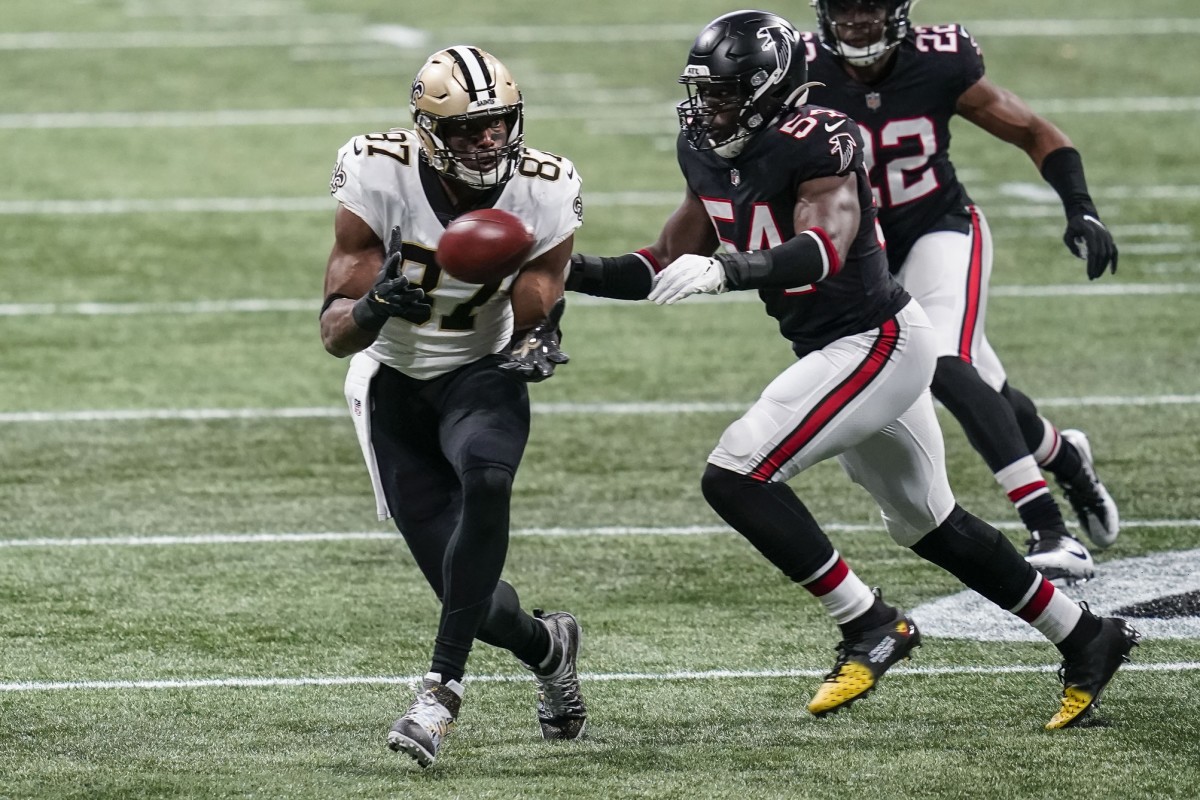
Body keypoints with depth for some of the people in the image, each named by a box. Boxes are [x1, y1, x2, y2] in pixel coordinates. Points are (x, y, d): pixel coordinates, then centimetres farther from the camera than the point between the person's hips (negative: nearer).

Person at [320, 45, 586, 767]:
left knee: (487, 482, -36)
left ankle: (444, 687, -29)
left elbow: (533, 320, -6)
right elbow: (335, 333, -19)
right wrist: (372, 305, -43)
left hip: (482, 376, 0)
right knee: (468, 591, -6)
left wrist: (538, 345, -31)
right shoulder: (380, 177, -22)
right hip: (395, 384, 0)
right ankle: (545, 644, 32)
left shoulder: (543, 194, -16)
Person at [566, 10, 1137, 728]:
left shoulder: (813, 145, -23)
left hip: (877, 342, -10)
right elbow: (670, 266, 11)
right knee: (928, 524, 20)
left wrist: (726, 271, -53)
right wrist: (579, 273, -2)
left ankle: (870, 627, -8)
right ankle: (1087, 638, 32)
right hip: (829, 349, 10)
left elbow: (824, 250, -40)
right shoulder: (708, 150, 3)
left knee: (735, 475, -18)